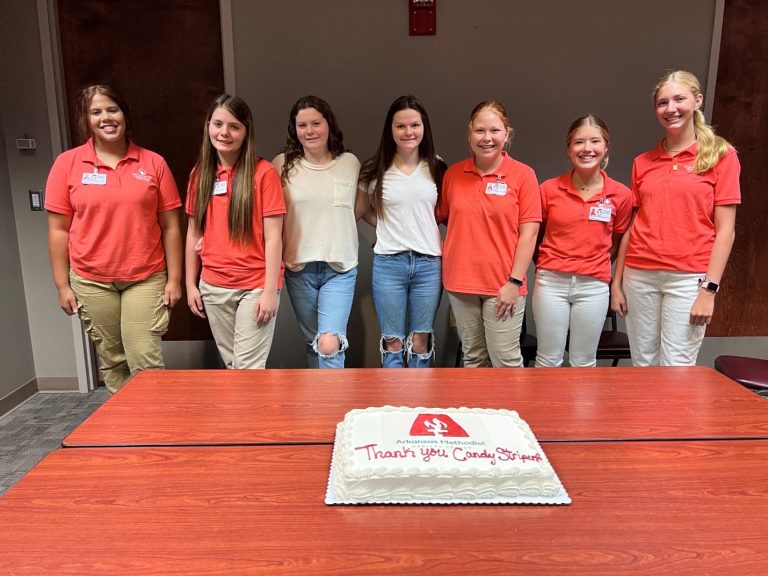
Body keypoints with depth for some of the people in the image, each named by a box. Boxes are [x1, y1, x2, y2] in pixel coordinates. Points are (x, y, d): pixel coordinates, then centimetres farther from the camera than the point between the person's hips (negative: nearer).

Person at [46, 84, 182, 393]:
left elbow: (170, 226, 1)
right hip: (91, 281, 1)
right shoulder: (67, 164, 0)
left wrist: (174, 278, -2)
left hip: (146, 279, -1)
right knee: (111, 361, 12)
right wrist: (63, 285, 0)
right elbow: (58, 230, 2)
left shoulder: (153, 163, -1)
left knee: (146, 360, -3)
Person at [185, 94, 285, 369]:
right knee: (230, 364, 14)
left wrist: (270, 291, -13)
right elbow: (193, 233, 11)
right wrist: (190, 284, 9)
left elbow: (273, 237, -10)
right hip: (213, 287, 5)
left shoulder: (263, 172, -8)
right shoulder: (199, 173, 6)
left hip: (255, 285, -4)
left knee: (248, 369, -3)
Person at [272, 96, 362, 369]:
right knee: (312, 343, 12)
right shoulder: (283, 164, 0)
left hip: (340, 267, -1)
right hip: (298, 267, 1)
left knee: (329, 345, -14)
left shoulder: (350, 162, 1)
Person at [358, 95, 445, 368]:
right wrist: (389, 229, 1)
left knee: (420, 342, 8)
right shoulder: (375, 171, 0)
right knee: (393, 343, 6)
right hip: (388, 263, -1)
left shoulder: (436, 168, 4)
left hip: (429, 263, 1)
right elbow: (366, 211, 15)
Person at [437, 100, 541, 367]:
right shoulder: (453, 174, 5)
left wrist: (514, 282, -11)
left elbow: (528, 233, -6)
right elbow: (442, 217, 15)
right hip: (460, 284, 3)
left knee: (506, 360, 0)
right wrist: (446, 255, 1)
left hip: (502, 285, -3)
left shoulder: (523, 175, -4)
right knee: (472, 358, 14)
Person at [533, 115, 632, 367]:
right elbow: (533, 235, 8)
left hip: (594, 286, 1)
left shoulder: (621, 195, -2)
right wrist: (545, 265, 7)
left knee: (584, 363, 13)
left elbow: (616, 243, 11)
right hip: (551, 282, 0)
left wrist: (592, 264, 7)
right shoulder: (549, 189, -3)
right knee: (548, 361, 8)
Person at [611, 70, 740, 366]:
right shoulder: (642, 162, 12)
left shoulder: (721, 155, 2)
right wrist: (617, 281, 10)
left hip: (688, 278, -3)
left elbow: (725, 230, -3)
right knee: (643, 366, 9)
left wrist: (709, 289, -10)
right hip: (639, 275, 3)